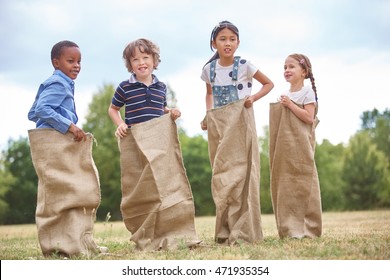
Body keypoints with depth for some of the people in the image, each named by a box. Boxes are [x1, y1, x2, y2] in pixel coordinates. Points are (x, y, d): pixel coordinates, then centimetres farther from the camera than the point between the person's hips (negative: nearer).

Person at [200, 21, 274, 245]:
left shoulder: (244, 65, -5)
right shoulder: (209, 69, 6)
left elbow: (268, 84, 7)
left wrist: (253, 98, -9)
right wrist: (208, 115, 7)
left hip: (240, 122, -4)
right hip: (217, 124, 4)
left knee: (239, 171, -8)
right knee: (221, 173, 5)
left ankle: (243, 230, -5)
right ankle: (225, 230, 11)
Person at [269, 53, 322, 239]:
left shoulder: (307, 92, -3)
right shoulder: (285, 95, 17)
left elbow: (309, 117, -14)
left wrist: (290, 105, -15)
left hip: (300, 146, -7)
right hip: (284, 148, 7)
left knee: (302, 183, -7)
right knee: (284, 183, 4)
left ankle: (307, 228, -3)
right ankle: (289, 228, 8)